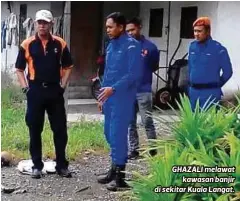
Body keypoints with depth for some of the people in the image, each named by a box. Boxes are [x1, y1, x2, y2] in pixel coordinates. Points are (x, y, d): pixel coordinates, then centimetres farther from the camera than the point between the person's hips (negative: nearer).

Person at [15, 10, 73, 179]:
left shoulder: (60, 44, 2)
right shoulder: (27, 44, -1)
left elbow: (68, 66, 10)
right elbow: (19, 69, 4)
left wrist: (63, 85, 0)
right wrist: (25, 87, -5)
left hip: (55, 90, 1)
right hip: (35, 90, -1)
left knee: (60, 129, 5)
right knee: (35, 129, 6)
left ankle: (62, 165, 17)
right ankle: (37, 165, 18)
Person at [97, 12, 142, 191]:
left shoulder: (132, 46, -11)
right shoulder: (111, 45, 14)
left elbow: (134, 74, -18)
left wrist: (113, 89, -22)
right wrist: (103, 94, 18)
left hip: (122, 98, -8)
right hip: (109, 97, 8)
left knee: (118, 134, -6)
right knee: (110, 133, 13)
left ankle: (120, 175, 2)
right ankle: (115, 168, 25)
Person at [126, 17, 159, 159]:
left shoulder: (150, 47, -3)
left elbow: (155, 67, 8)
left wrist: (143, 73, 0)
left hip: (144, 90, -4)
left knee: (147, 122, -1)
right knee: (131, 123, 9)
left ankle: (153, 149, 12)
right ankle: (134, 150, 18)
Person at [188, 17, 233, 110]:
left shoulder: (218, 49, -10)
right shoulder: (192, 46, 7)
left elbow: (228, 71, -4)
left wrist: (216, 85, 6)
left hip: (210, 93, -6)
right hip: (193, 91, 6)